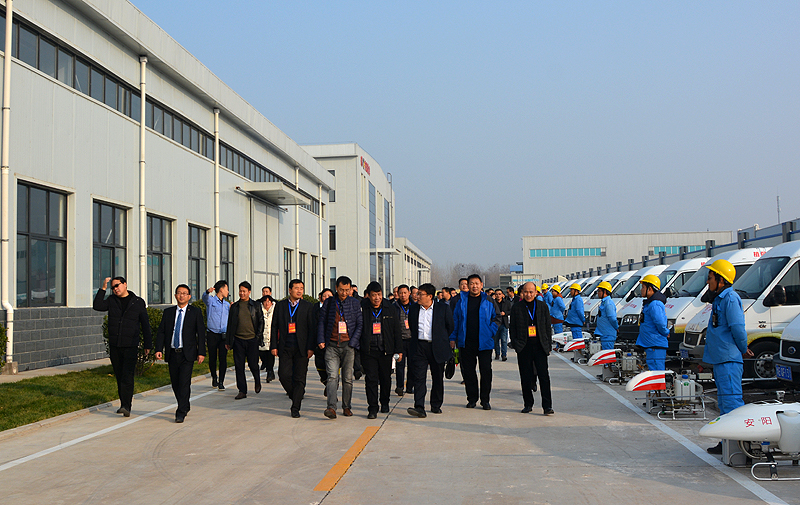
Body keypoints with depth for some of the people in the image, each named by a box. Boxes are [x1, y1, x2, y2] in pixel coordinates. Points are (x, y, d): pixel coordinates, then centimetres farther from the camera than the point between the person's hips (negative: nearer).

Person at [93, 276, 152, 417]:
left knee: (127, 377, -14)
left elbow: (145, 325, 5)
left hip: (131, 346, -4)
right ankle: (124, 404, 19)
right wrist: (103, 289, -14)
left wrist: (148, 344, 4)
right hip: (114, 346, 4)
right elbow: (97, 306, -10)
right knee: (119, 377, 9)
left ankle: (126, 407, -19)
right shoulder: (111, 300, 9)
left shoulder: (138, 302, 2)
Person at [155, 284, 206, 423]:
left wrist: (201, 352, -6)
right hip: (172, 353, 4)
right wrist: (159, 349, -5)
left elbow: (201, 333, 1)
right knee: (175, 383, 10)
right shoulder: (168, 312, 10)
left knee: (184, 383, -10)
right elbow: (161, 332, 7)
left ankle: (181, 413, -6)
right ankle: (185, 406, 29)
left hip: (187, 354, -4)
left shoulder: (195, 312, 2)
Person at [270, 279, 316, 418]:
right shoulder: (280, 305, 8)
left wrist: (311, 348, -6)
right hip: (285, 348, 1)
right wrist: (273, 346, 3)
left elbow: (312, 328, 2)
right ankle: (295, 395, 21)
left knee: (299, 379, -1)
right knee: (284, 375, -6)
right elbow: (274, 326, 10)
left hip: (301, 348, -1)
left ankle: (295, 408, 6)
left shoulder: (307, 306, 3)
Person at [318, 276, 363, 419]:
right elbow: (321, 322, 10)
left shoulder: (355, 303, 6)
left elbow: (360, 324, 4)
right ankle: (331, 407, -18)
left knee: (348, 378, 6)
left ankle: (346, 407, 17)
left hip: (348, 345, 1)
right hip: (332, 345, 0)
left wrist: (352, 342, -6)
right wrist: (321, 340, -1)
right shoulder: (329, 302, 7)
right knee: (332, 376, -12)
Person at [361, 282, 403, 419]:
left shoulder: (391, 310, 6)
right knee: (371, 379, -6)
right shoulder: (363, 310, 0)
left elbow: (397, 331, 9)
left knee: (385, 378, 12)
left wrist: (399, 350, 6)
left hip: (386, 351, 2)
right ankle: (372, 408, -1)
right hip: (368, 351, -2)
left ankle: (384, 403, 32)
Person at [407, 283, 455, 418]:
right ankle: (419, 408, -13)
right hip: (419, 347, 1)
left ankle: (436, 406, 24)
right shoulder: (414, 309, 8)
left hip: (437, 348, -1)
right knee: (419, 377, -9)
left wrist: (443, 342, 7)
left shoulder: (443, 308, -1)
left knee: (438, 378, 9)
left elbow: (451, 327, 7)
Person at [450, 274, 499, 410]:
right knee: (468, 371, 6)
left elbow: (496, 318, 9)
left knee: (486, 371, 0)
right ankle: (472, 399, 17)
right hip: (466, 342, 2)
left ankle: (485, 400, 11)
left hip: (484, 342, -1)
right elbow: (455, 319, 10)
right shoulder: (462, 300, 7)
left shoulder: (488, 301, 3)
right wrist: (453, 338, 5)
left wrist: (491, 332, -4)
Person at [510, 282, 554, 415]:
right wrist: (515, 344, -2)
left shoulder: (542, 307, 8)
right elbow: (512, 328, 7)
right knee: (526, 377, 5)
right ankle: (528, 404, 16)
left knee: (544, 376, -5)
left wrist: (548, 346, 5)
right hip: (524, 348, 0)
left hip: (540, 347, 0)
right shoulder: (516, 308, 5)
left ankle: (547, 406, -3)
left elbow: (548, 328, 11)